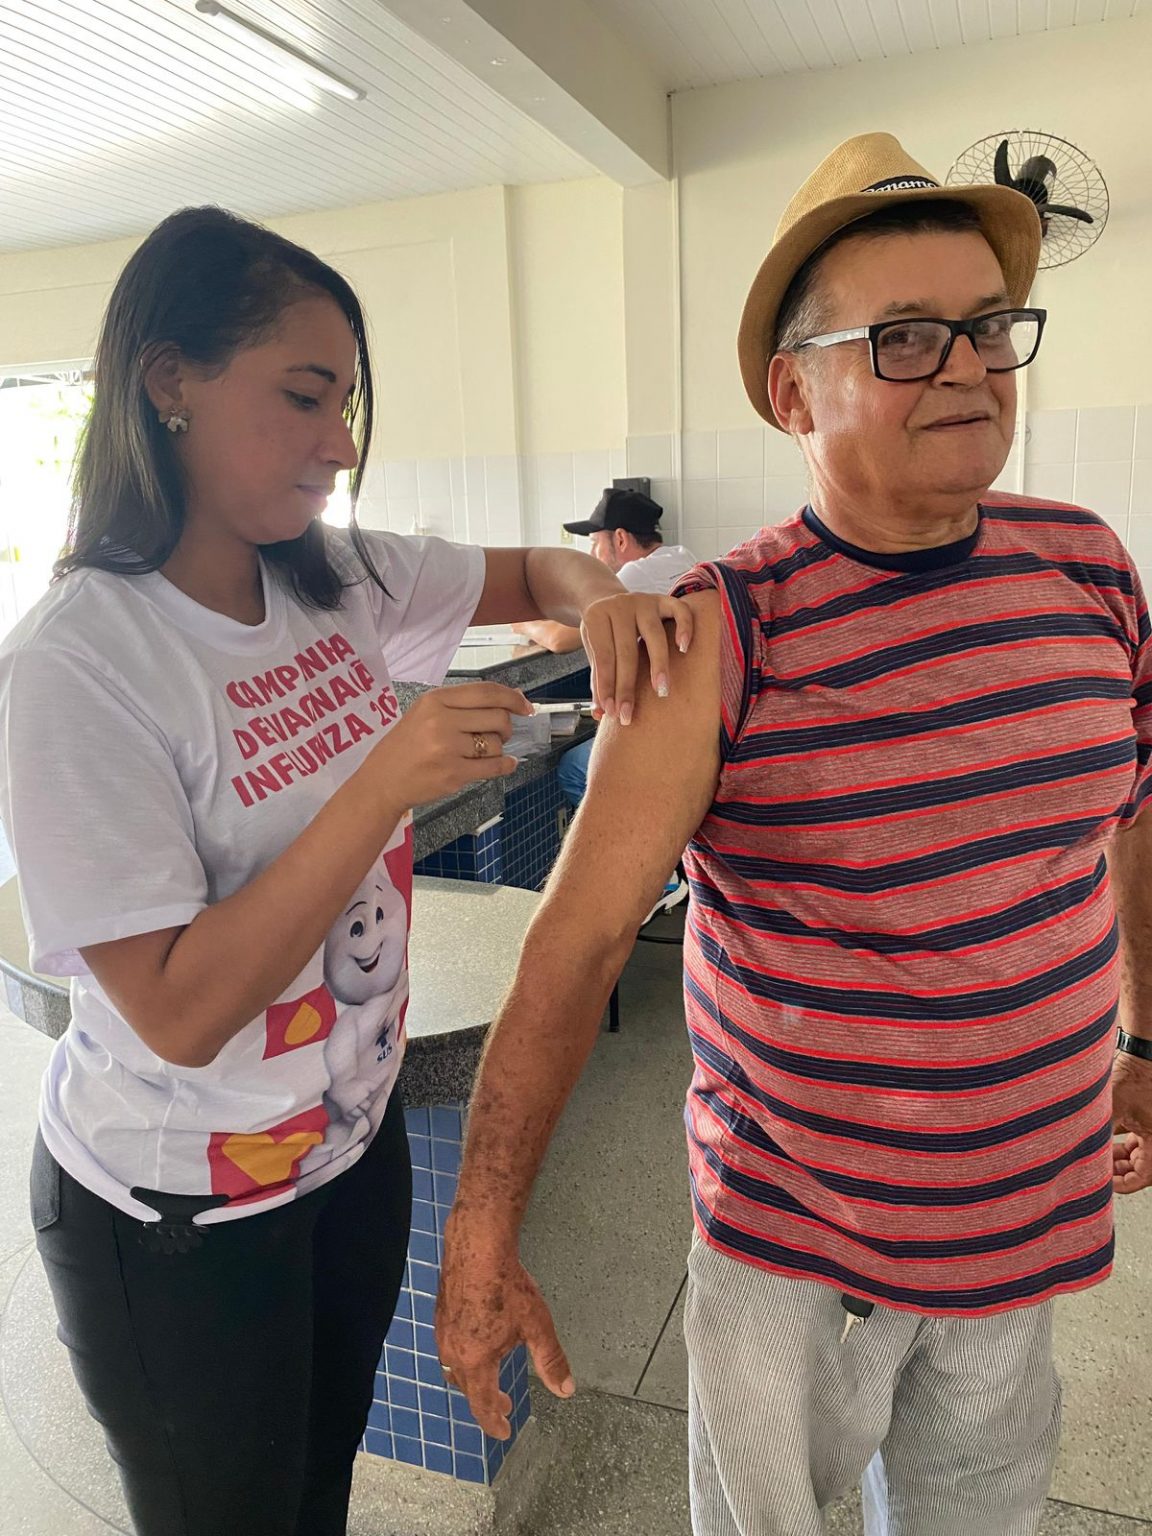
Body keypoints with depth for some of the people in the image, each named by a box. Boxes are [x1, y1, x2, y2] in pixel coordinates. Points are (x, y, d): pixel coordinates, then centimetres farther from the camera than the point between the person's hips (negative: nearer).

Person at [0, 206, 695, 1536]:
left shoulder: (337, 580, -6)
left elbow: (533, 573, 7)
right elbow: (180, 1013, -26)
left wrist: (601, 597, -16)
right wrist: (384, 786, -33)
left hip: (352, 1140, 6)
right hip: (179, 1216, -5)